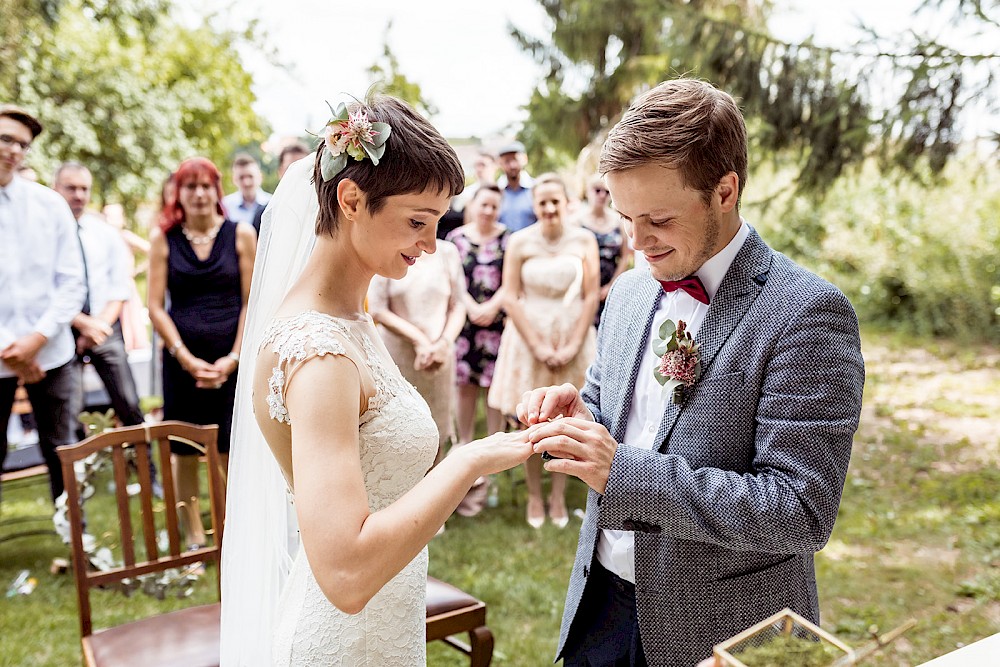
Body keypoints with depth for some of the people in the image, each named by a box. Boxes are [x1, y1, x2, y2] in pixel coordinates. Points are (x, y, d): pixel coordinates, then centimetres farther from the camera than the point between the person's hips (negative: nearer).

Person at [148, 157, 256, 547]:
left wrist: (233, 358, -8)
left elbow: (251, 302, 0)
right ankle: (194, 536, 18)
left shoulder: (241, 235, 2)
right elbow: (155, 307, 1)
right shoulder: (163, 239, 3)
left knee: (233, 449, 2)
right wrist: (187, 359, -9)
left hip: (232, 358, -1)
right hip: (182, 358, 1)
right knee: (184, 451, 6)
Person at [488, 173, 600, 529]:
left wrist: (572, 346, -8)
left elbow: (591, 297, -1)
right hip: (529, 336, -1)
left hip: (572, 338, 1)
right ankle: (534, 496, 20)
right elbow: (510, 298, -6)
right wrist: (539, 346, -10)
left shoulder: (584, 240, -1)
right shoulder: (519, 241, -5)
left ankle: (558, 496, 22)